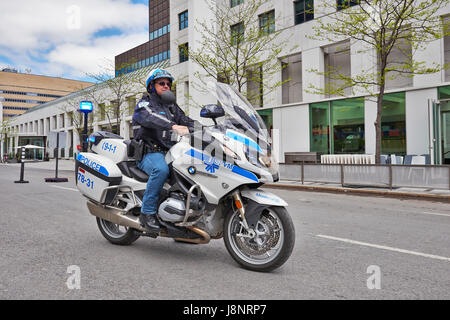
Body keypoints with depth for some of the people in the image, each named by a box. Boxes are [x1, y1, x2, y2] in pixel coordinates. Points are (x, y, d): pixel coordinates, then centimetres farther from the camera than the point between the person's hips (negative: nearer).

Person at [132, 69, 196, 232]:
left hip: (170, 151, 7)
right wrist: (173, 126, -39)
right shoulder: (145, 103, 2)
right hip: (149, 153, -6)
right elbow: (150, 117, -21)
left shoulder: (172, 106, 25)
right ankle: (147, 212, -25)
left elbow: (186, 120, 14)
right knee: (161, 169, -37)